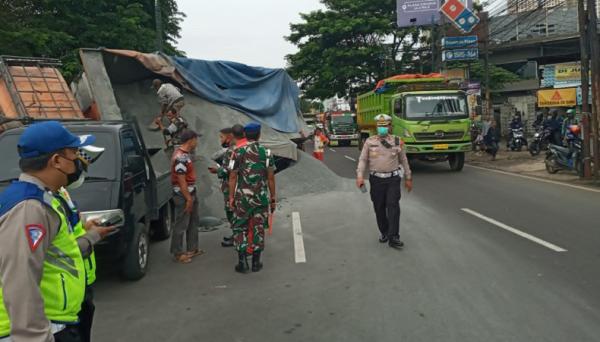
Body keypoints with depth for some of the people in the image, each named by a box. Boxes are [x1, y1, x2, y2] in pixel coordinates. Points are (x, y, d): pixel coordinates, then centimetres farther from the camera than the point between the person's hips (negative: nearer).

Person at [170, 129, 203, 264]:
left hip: (191, 192, 10)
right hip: (183, 194, -10)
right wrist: (188, 199, -20)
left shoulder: (186, 154, 9)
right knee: (181, 225, 0)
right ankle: (178, 253, 12)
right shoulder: (180, 157, -22)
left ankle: (192, 249, 29)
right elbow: (181, 181, -23)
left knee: (194, 221, 18)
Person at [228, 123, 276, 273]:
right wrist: (273, 198, 7)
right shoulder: (267, 153, -1)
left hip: (242, 197, -1)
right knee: (258, 228, 9)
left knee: (240, 228, 10)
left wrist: (231, 197, 2)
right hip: (261, 197, 1)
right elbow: (271, 178, 0)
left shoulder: (238, 152, -4)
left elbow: (233, 177, -5)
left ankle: (242, 261, 5)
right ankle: (256, 262, 14)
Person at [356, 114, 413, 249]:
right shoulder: (370, 142, 3)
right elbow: (362, 160, 1)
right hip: (376, 179, 1)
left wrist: (408, 178, 12)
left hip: (393, 179, -1)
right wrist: (359, 176, -13)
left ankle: (393, 237, -9)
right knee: (379, 208, 7)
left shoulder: (397, 141, 5)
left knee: (393, 206, -11)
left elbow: (404, 160, 11)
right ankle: (384, 232, 27)